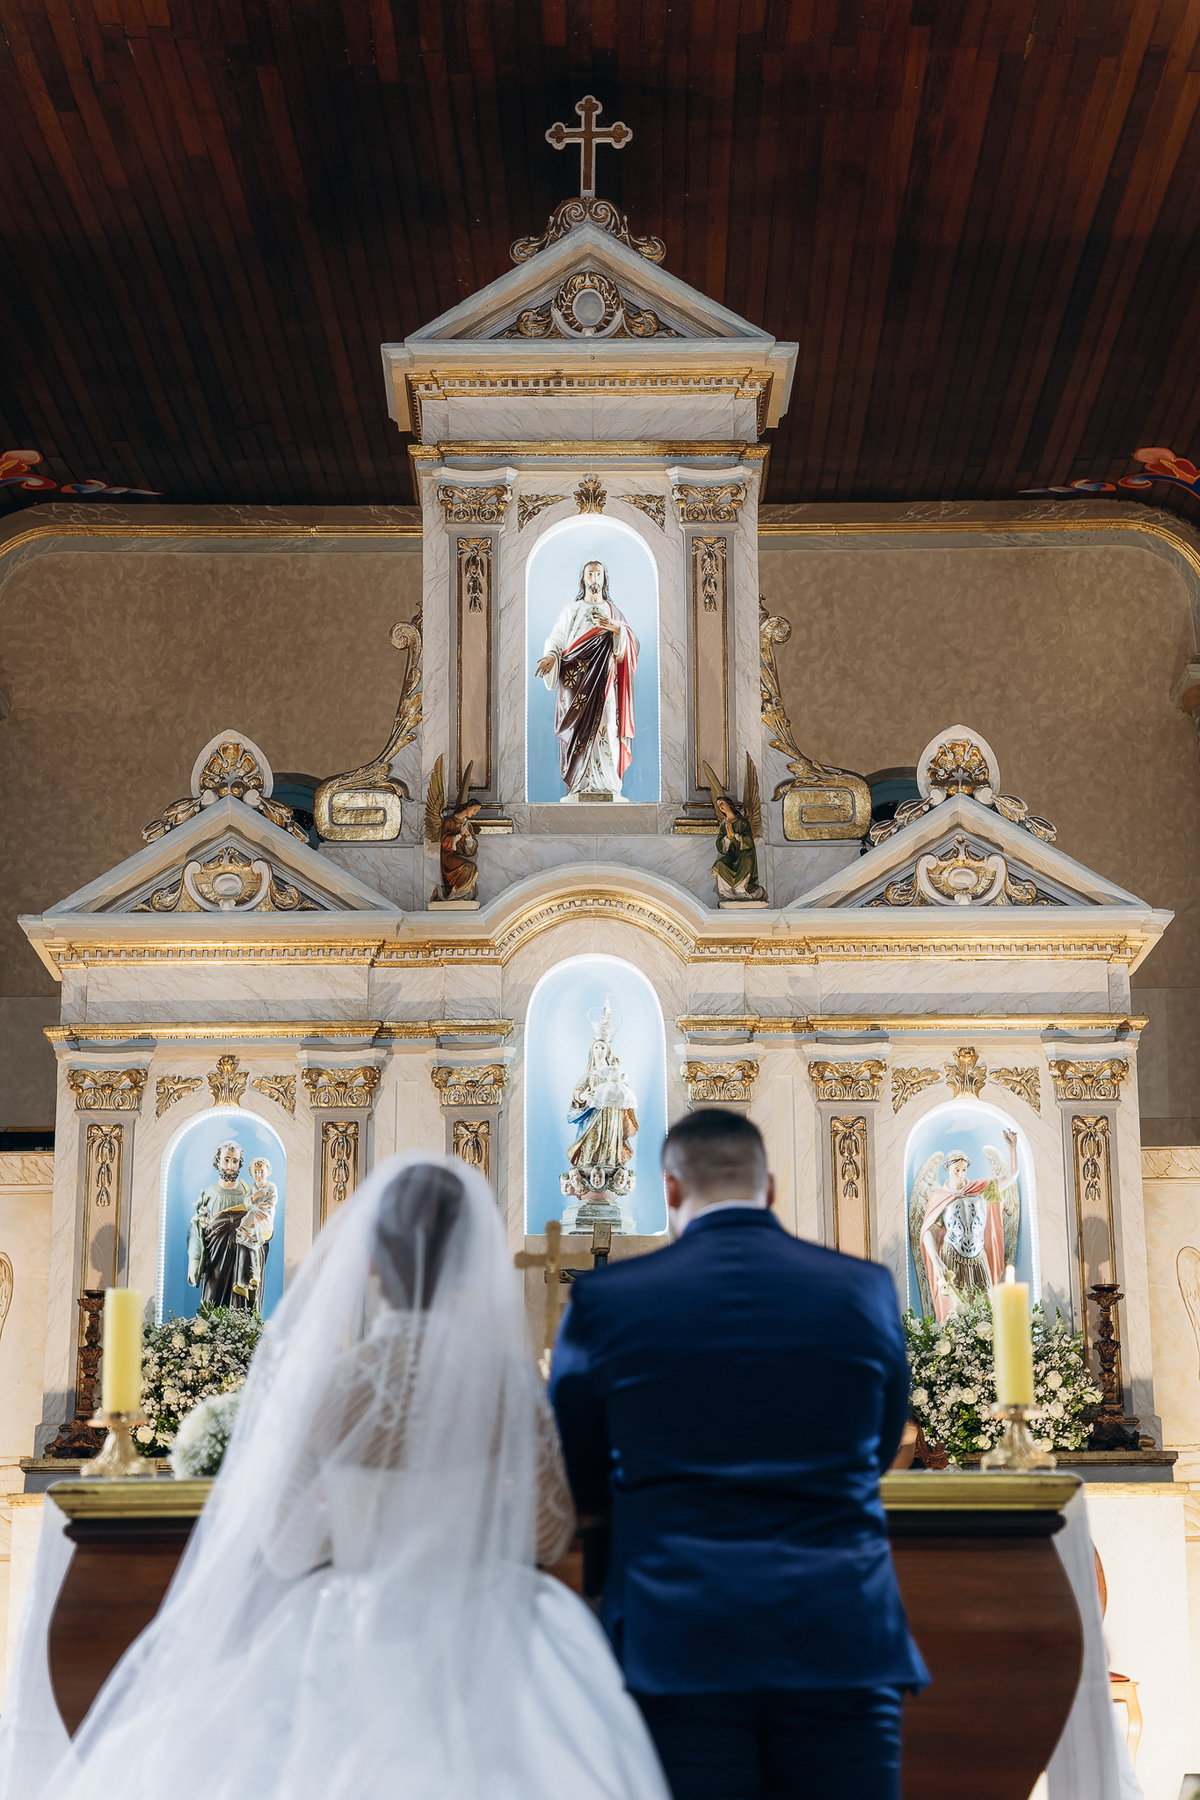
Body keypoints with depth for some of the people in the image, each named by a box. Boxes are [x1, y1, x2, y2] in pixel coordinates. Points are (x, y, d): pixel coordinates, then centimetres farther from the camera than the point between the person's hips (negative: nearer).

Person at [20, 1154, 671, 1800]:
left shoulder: (322, 1380, -13)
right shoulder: (508, 1373, -11)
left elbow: (283, 1547, -4)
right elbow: (550, 1534, -3)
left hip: (353, 1644, 0)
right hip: (482, 1641, 1)